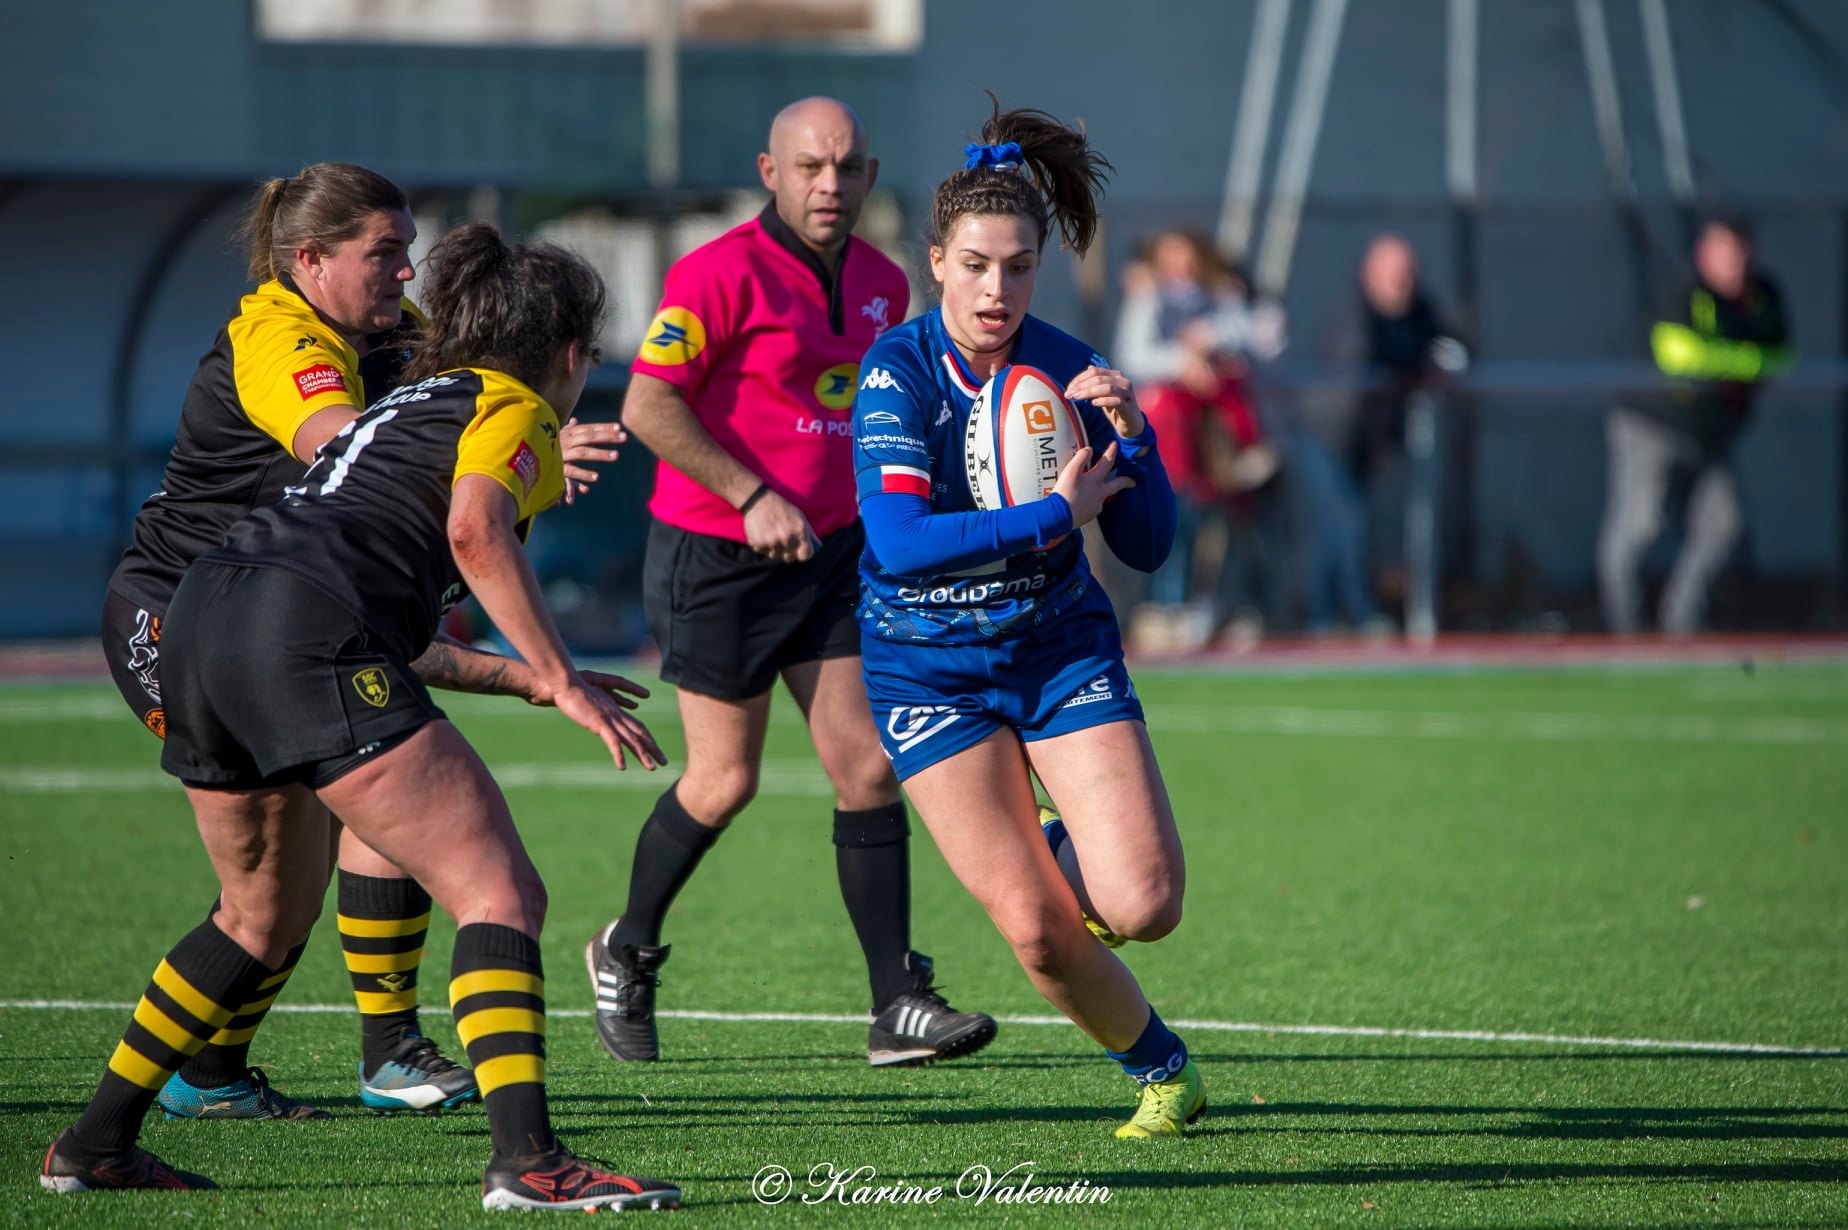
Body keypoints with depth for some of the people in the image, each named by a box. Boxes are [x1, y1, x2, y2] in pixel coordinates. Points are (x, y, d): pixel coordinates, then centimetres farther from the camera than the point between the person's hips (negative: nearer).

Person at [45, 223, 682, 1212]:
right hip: (305, 634, -9)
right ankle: (526, 1160, -26)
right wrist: (563, 683, -13)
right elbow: (474, 534, -14)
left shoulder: (411, 401, 32)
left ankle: (93, 1147, 32)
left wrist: (523, 677, 44)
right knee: (500, 895, -10)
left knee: (264, 918, 27)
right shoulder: (513, 409, 7)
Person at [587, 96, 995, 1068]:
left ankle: (897, 1007, -3)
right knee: (724, 780, 1)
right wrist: (754, 496, -22)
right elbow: (648, 405, -18)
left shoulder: (882, 285, 8)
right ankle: (625, 952, 26)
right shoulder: (722, 273, -14)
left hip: (832, 551, 6)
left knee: (869, 769, -4)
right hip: (716, 554, -6)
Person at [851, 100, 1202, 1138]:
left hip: (1061, 645, 2)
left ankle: (1068, 854, 22)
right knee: (1036, 930, -11)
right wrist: (1055, 516, -27)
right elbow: (898, 542, -27)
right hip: (927, 664, -2)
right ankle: (1163, 1067, 17)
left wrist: (1131, 433, -21)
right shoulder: (900, 371, -15)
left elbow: (1150, 546, -4)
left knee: (1142, 906, -14)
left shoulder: (1070, 372, -6)